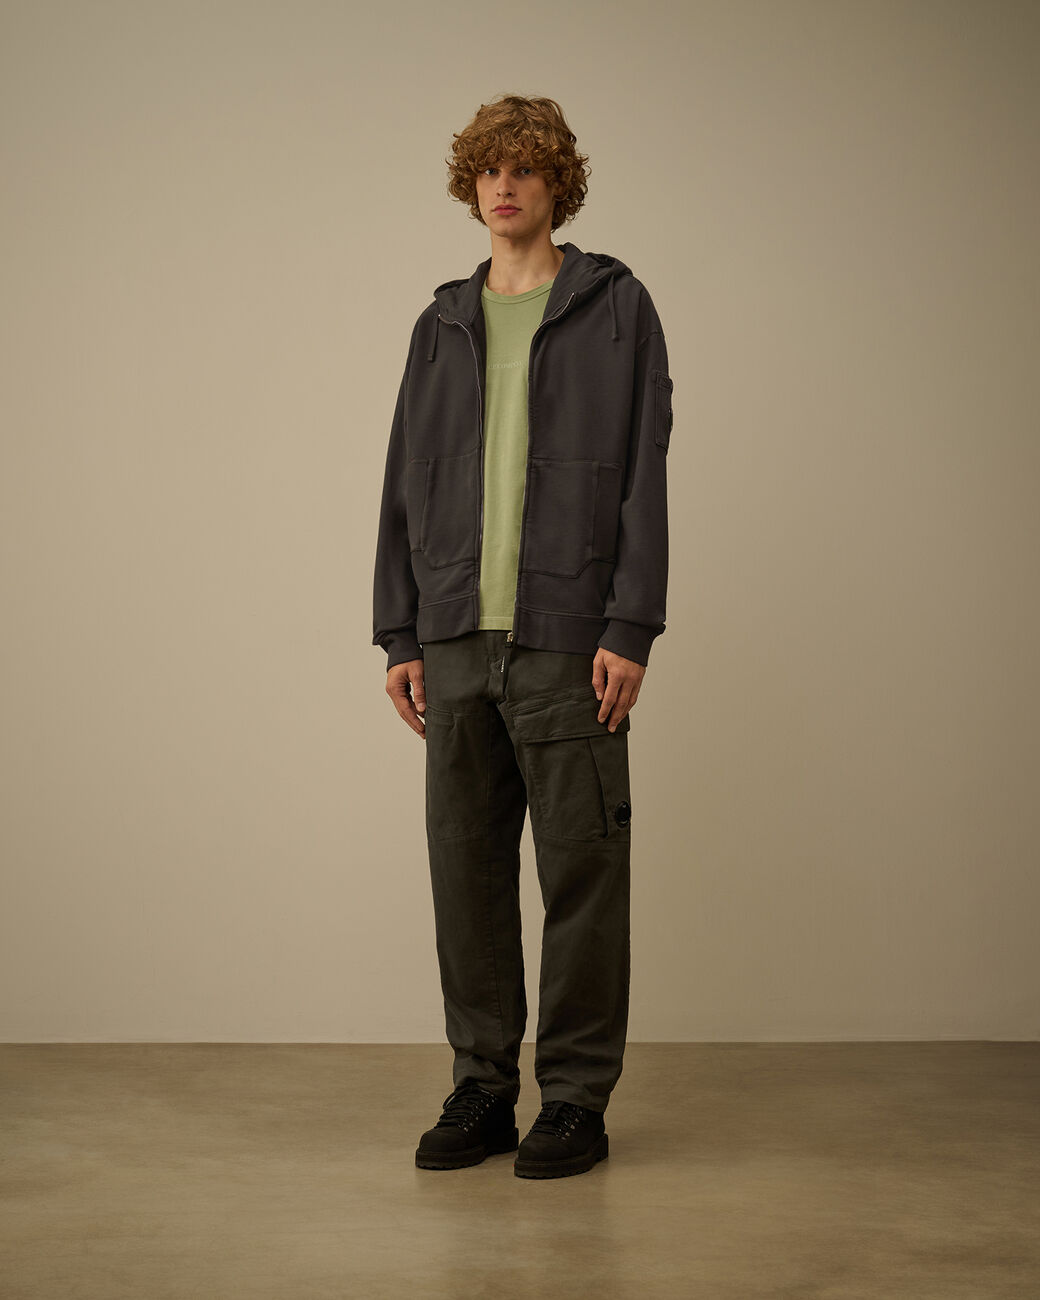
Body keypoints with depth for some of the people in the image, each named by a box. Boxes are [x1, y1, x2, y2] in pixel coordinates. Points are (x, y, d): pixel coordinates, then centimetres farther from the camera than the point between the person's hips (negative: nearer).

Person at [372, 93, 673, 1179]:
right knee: (467, 868, 6)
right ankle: (482, 1089, 17)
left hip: (568, 642, -4)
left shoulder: (615, 309, 5)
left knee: (581, 873, 0)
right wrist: (400, 636, 9)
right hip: (458, 643, 4)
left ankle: (576, 1098, 10)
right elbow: (407, 485, 16)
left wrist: (629, 630, -10)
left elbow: (643, 476, -2)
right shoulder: (443, 326, 17)